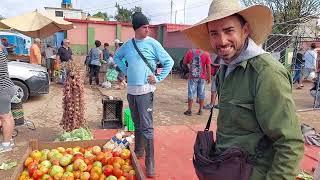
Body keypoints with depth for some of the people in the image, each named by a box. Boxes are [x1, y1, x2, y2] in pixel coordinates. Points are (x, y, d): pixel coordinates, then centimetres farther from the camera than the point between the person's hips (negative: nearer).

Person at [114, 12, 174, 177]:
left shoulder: (153, 43, -5)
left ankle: (150, 163, 0)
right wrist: (125, 71, 12)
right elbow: (117, 57, 25)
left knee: (147, 126, -7)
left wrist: (158, 79, -8)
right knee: (137, 124, 17)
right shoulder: (128, 44, 8)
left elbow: (169, 62, -4)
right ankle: (138, 151, 33)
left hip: (145, 90, -5)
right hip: (131, 90, 5)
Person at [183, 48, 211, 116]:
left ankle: (189, 110, 11)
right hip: (202, 77, 0)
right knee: (201, 94, 12)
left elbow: (185, 63, 5)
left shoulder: (190, 52, -5)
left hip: (192, 77, 0)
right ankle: (200, 110, 19)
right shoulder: (206, 54, -7)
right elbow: (208, 66, -6)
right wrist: (209, 77, 2)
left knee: (191, 93, 7)